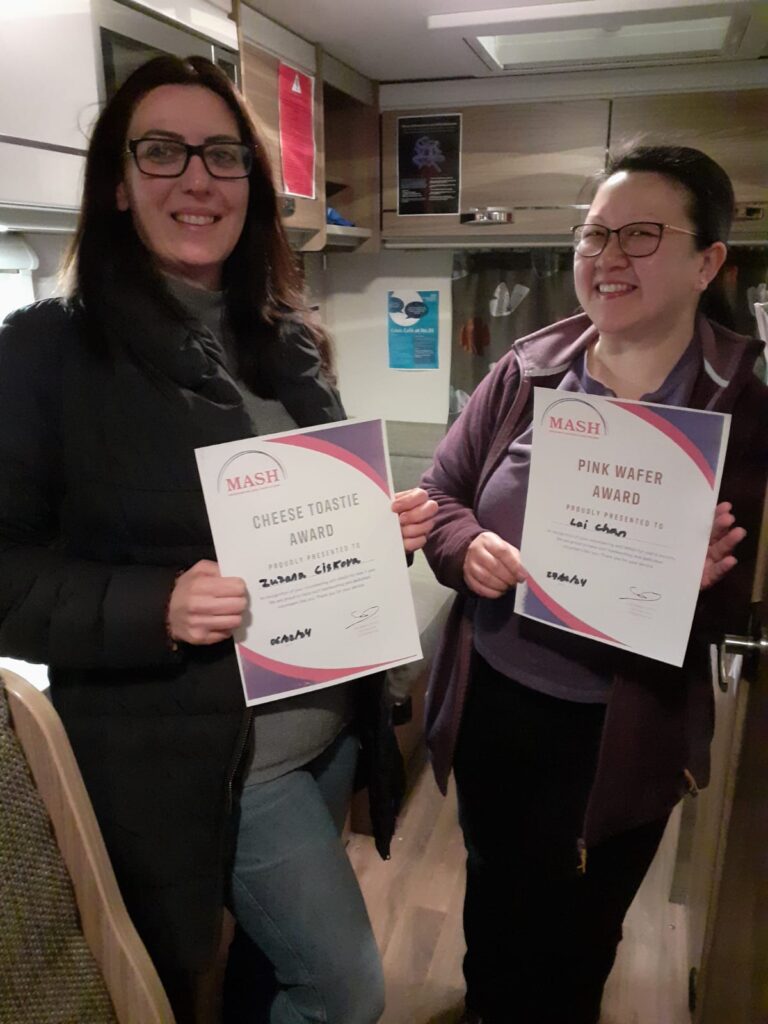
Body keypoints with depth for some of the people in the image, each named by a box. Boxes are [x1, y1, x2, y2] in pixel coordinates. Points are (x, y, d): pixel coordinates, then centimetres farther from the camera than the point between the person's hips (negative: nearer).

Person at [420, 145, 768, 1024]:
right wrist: (468, 549, -20)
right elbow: (439, 495, 1)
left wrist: (688, 586, -32)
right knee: (491, 902, 29)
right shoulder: (525, 371, -4)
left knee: (569, 941, 22)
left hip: (616, 736, -3)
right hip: (490, 702, 3)